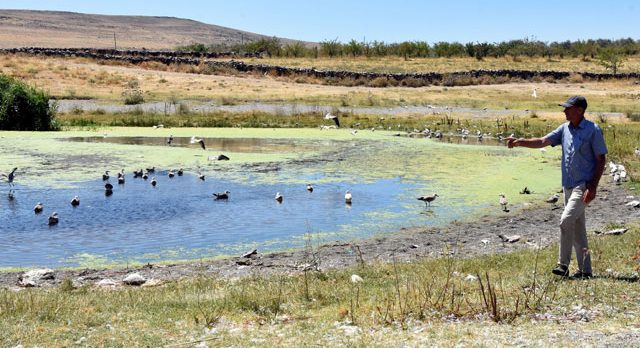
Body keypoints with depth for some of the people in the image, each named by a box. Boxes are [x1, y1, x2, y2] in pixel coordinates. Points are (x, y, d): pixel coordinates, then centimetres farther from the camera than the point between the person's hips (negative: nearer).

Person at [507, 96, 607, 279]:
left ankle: (563, 264, -10)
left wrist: (593, 187, -16)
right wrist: (520, 142, -10)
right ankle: (585, 270, 17)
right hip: (568, 186, 8)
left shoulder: (593, 130, -10)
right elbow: (543, 141, 5)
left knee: (566, 221, -18)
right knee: (578, 229, 10)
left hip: (584, 186, -8)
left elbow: (601, 160, -10)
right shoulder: (565, 128, 9)